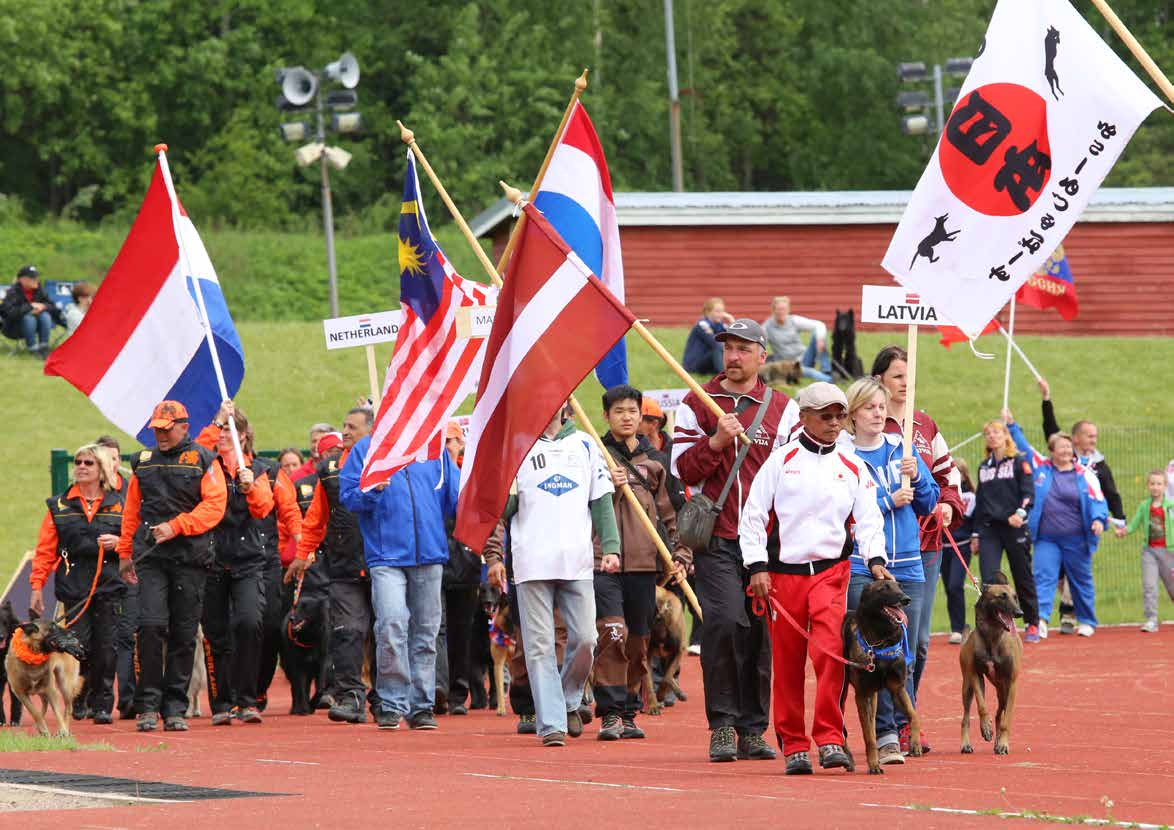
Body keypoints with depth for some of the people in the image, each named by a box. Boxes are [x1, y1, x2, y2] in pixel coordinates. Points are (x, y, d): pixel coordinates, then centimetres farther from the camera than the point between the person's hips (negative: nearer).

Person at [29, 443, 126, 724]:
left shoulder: (118, 505, 9)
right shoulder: (60, 506, 9)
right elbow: (45, 550, 6)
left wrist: (118, 543, -9)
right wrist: (37, 586, -1)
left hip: (109, 585, 0)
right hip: (74, 585, 0)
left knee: (105, 646, -3)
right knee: (79, 645, -5)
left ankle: (102, 704, 5)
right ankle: (78, 702, 12)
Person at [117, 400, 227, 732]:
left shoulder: (203, 461, 3)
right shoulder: (145, 462, 15)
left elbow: (214, 505, -6)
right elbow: (131, 511, 21)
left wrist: (175, 527, -14)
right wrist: (124, 553, 18)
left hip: (190, 558, -1)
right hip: (150, 556, 1)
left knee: (184, 635, 2)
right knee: (151, 626, -13)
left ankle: (174, 708, 9)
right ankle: (148, 705, -8)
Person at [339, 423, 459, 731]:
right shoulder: (365, 450, 5)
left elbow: (456, 496, 14)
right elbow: (348, 497, 2)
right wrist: (373, 490, -17)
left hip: (429, 555, 3)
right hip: (386, 553, -3)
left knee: (425, 631, 7)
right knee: (391, 624, -17)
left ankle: (421, 705, 14)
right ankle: (391, 704, -8)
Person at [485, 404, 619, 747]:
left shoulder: (585, 445, 14)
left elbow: (601, 501, 13)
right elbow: (501, 507, 4)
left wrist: (610, 546, 2)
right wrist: (493, 555, -7)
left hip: (577, 561, 2)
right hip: (532, 564, -2)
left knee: (584, 638, -2)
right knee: (540, 647, -4)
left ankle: (569, 702, 23)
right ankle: (551, 723, -1)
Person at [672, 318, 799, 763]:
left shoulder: (783, 409, 10)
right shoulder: (696, 405, 8)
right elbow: (683, 469, 2)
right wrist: (716, 441, -13)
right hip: (717, 538, -2)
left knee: (762, 631, 3)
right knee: (726, 621, -18)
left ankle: (752, 730, 11)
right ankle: (722, 724, -9)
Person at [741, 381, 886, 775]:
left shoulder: (852, 466, 9)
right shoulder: (781, 461, 3)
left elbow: (868, 519, 6)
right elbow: (753, 516, 3)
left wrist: (876, 559, -11)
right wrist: (758, 567, -5)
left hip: (830, 571, 0)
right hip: (783, 574, 0)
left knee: (829, 651, -18)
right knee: (787, 662, 4)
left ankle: (830, 740, -16)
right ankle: (793, 746, 14)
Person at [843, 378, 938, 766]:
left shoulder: (901, 449, 12)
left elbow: (927, 504, 14)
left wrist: (917, 477, -4)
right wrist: (889, 501, -13)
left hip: (907, 564, 4)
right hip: (860, 568, -4)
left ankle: (904, 729, 13)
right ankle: (884, 734, -13)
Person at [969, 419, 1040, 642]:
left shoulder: (1019, 462, 1)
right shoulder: (984, 467, 16)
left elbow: (1028, 492, -6)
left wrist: (1020, 513, -25)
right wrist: (975, 534, 17)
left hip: (1014, 527, -4)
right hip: (988, 529, 4)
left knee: (1023, 578, 5)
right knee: (989, 578, -12)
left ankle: (1032, 625, 19)